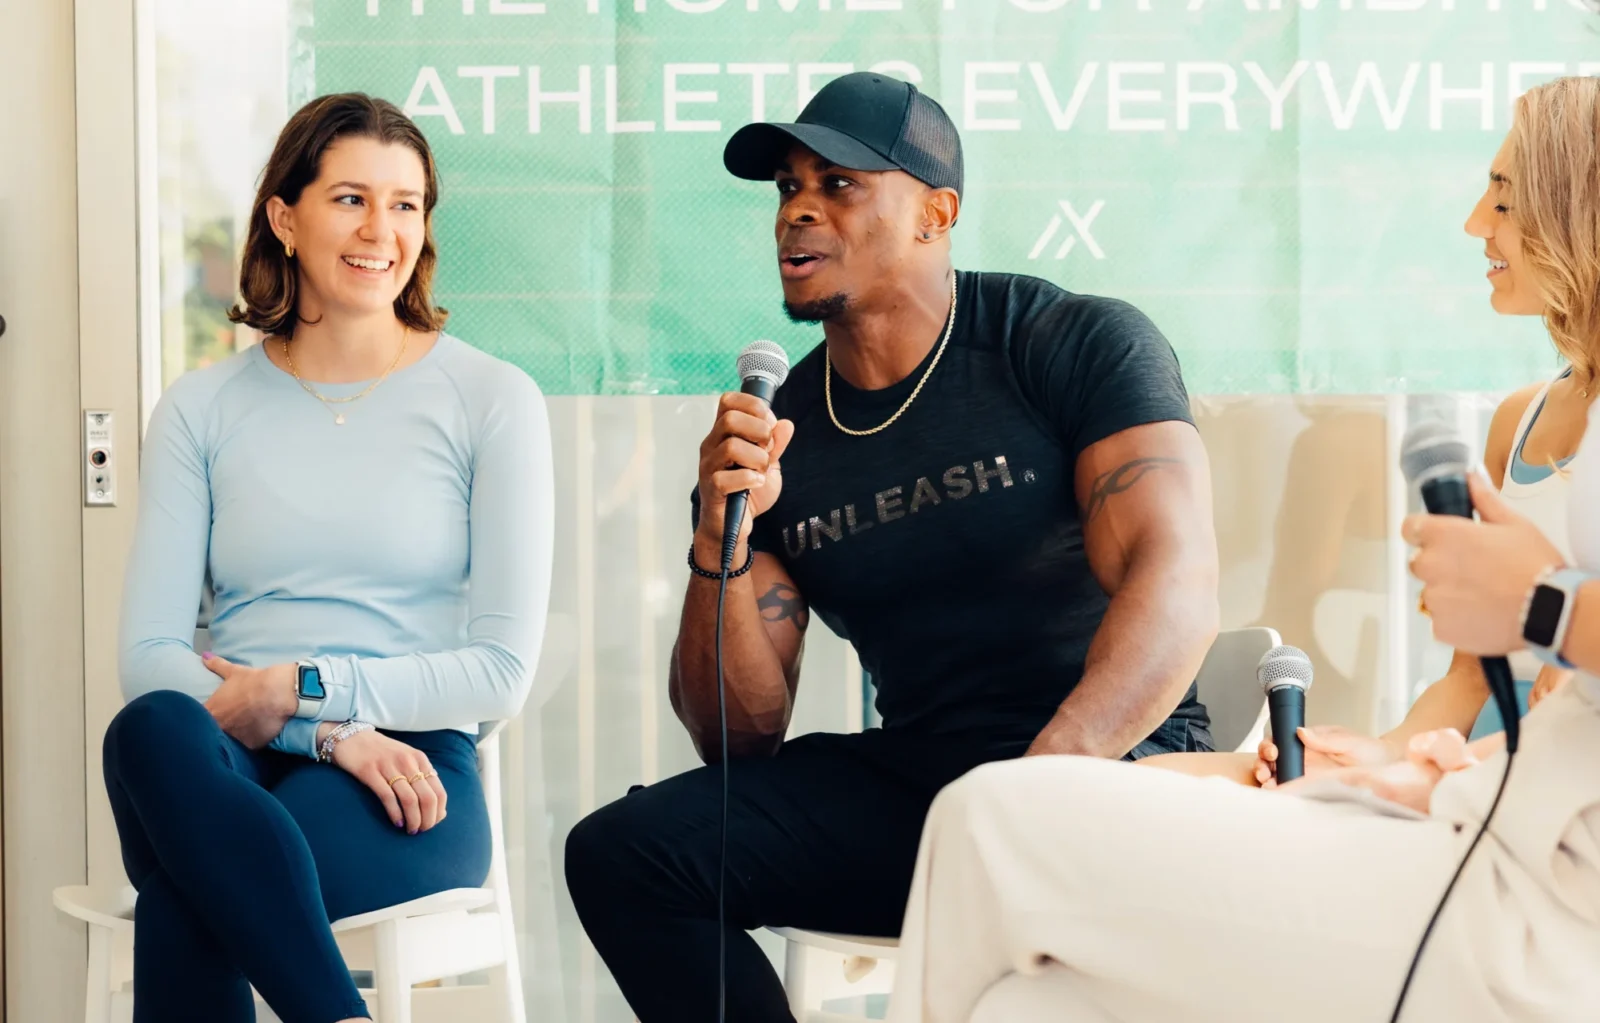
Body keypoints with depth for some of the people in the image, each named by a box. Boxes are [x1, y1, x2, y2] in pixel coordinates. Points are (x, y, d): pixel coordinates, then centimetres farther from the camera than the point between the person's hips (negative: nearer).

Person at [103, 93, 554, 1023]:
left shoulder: (492, 401, 8)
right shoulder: (201, 409, 14)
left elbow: (503, 671, 2)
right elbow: (147, 652, 4)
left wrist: (300, 687, -9)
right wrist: (330, 732, -13)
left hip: (410, 771, -3)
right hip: (229, 766, 3)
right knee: (153, 728, -36)